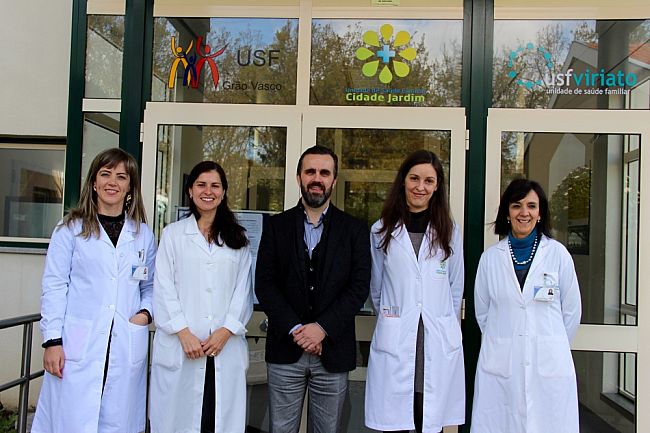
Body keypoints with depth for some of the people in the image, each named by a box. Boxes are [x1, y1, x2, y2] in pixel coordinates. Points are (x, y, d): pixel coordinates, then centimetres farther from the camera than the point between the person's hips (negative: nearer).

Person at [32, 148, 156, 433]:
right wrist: (53, 341, -6)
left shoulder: (143, 235, 11)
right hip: (77, 348, -2)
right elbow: (54, 287, 0)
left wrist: (146, 312, -4)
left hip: (127, 349, 2)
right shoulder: (70, 229, 3)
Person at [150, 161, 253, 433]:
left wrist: (225, 332, -7)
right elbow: (164, 288, 1)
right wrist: (184, 333, -9)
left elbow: (243, 289, 6)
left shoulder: (238, 238, 12)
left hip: (225, 346, 1)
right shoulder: (173, 233, 8)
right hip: (179, 347, -1)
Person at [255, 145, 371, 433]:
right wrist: (295, 329, -11)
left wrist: (322, 328, -13)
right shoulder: (276, 226, 5)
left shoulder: (354, 230, 4)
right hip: (285, 351, 1)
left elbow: (359, 287, -4)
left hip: (333, 352, 0)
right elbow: (264, 284, -1)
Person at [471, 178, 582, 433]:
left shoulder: (558, 254, 1)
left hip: (549, 366, -1)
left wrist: (552, 347, 12)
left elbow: (571, 310, 7)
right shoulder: (491, 257, 5)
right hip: (499, 367, 1)